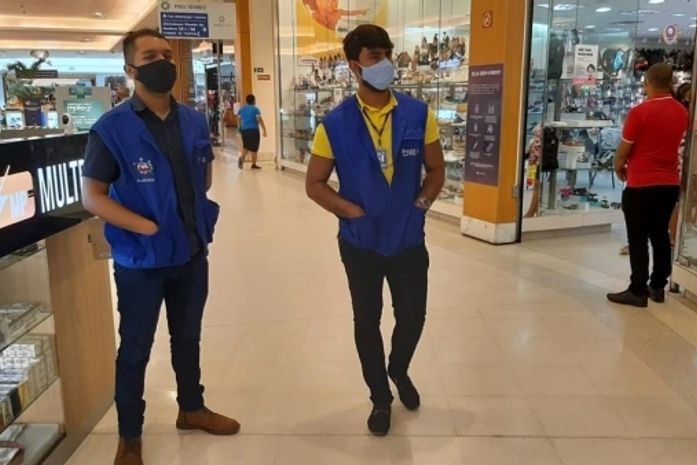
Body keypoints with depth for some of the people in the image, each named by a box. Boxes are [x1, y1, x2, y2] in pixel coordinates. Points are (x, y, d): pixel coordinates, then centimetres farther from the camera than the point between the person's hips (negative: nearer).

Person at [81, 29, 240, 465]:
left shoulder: (195, 122, 1)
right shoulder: (112, 128, -14)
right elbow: (93, 196, -15)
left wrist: (196, 216, 7)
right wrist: (149, 227, -20)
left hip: (192, 252, 5)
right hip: (142, 260, -4)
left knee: (188, 337, 21)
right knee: (136, 348, 11)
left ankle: (192, 408, 42)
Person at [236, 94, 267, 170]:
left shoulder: (242, 109, 10)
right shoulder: (255, 109, -7)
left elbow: (239, 119, 14)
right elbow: (260, 120, -15)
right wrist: (264, 130, -16)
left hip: (244, 130, 5)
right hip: (254, 130, -5)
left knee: (246, 146, 16)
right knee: (254, 148, 3)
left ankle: (242, 157, -11)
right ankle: (254, 164, 8)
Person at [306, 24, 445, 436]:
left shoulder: (419, 115, -5)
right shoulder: (335, 124, -10)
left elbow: (436, 170, 6)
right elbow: (315, 184, -4)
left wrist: (420, 206, -7)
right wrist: (354, 212, -13)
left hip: (409, 241, 2)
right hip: (361, 243, -1)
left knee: (413, 317, 13)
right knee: (367, 321, 12)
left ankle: (400, 371, 46)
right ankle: (380, 398, 34)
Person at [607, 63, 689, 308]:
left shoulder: (640, 111, -15)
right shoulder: (681, 112, 6)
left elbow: (624, 149, -9)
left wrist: (619, 168, 10)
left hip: (641, 185, -6)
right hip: (670, 183, 6)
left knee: (638, 240, 0)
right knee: (660, 235, 15)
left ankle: (638, 292, 3)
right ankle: (658, 287, 22)